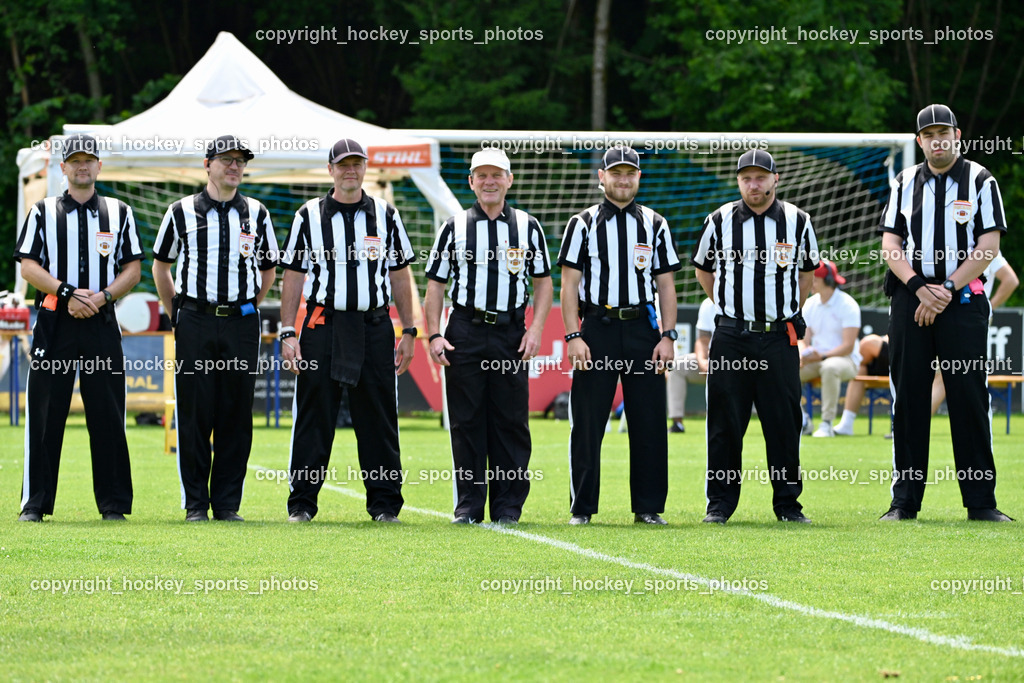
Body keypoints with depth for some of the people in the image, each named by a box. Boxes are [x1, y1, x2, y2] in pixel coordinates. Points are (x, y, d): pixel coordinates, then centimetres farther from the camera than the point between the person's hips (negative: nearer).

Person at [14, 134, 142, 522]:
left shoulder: (119, 213, 13)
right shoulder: (43, 213, 9)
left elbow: (133, 269, 9)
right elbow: (28, 267, 2)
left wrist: (102, 295, -8)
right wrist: (67, 293, -12)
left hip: (102, 322, 1)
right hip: (54, 320, -1)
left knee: (107, 414, -1)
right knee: (44, 413, -3)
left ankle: (114, 503, 4)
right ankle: (35, 503, 2)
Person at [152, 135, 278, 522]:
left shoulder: (257, 215, 10)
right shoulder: (182, 212, 5)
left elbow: (268, 270, 20)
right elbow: (161, 265, 14)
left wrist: (245, 309, 12)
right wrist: (178, 313, 10)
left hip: (241, 324, 2)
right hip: (195, 321, -2)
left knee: (236, 415, 1)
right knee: (194, 414, -2)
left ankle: (228, 503, 7)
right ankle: (195, 503, 4)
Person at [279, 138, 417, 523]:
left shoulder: (385, 216, 11)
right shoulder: (309, 216, 7)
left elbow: (400, 276, 13)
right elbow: (293, 277, 6)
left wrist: (409, 332, 7)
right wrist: (288, 333, -2)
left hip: (374, 327, 1)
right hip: (323, 325, -1)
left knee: (379, 418, 2)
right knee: (313, 418, -1)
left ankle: (384, 503, 8)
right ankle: (302, 503, 5)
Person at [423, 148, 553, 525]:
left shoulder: (528, 227, 9)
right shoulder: (454, 227, 7)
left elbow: (543, 282, 12)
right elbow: (435, 285, 7)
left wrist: (535, 329, -2)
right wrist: (434, 335, -3)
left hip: (511, 335, 0)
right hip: (465, 333, 0)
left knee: (511, 421, 0)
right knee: (466, 420, 0)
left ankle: (508, 505, 6)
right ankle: (468, 505, 6)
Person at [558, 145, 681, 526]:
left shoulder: (655, 226, 12)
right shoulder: (583, 224, 5)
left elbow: (666, 285, 10)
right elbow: (569, 284, 1)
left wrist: (667, 337, 0)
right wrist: (573, 337, -9)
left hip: (642, 330, 2)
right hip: (596, 329, -2)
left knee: (649, 421, 0)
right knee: (587, 422, -2)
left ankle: (648, 507, 7)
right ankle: (582, 507, 6)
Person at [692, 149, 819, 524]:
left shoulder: (798, 222, 4)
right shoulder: (720, 221, 2)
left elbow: (807, 272, 19)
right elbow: (703, 270, 17)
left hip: (779, 336, 0)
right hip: (731, 337, 0)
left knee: (784, 422, 0)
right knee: (725, 422, -1)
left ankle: (788, 503, 8)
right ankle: (720, 503, 7)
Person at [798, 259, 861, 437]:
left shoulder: (847, 305, -10)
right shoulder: (810, 304, 10)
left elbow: (848, 346, -16)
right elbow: (804, 340, 10)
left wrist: (822, 356, -28)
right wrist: (802, 355, -14)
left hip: (846, 360, -6)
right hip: (815, 359, 6)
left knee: (829, 368, -41)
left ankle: (826, 424, -32)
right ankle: (801, 421, -3)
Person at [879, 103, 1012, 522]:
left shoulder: (980, 181, 4)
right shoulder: (905, 184, 13)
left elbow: (989, 245, -3)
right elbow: (890, 243, 8)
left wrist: (946, 290, -11)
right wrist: (919, 287, -8)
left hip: (962, 298, -3)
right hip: (911, 297, 3)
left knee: (970, 397, -6)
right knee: (908, 397, 1)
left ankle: (981, 502, -4)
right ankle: (904, 500, 5)